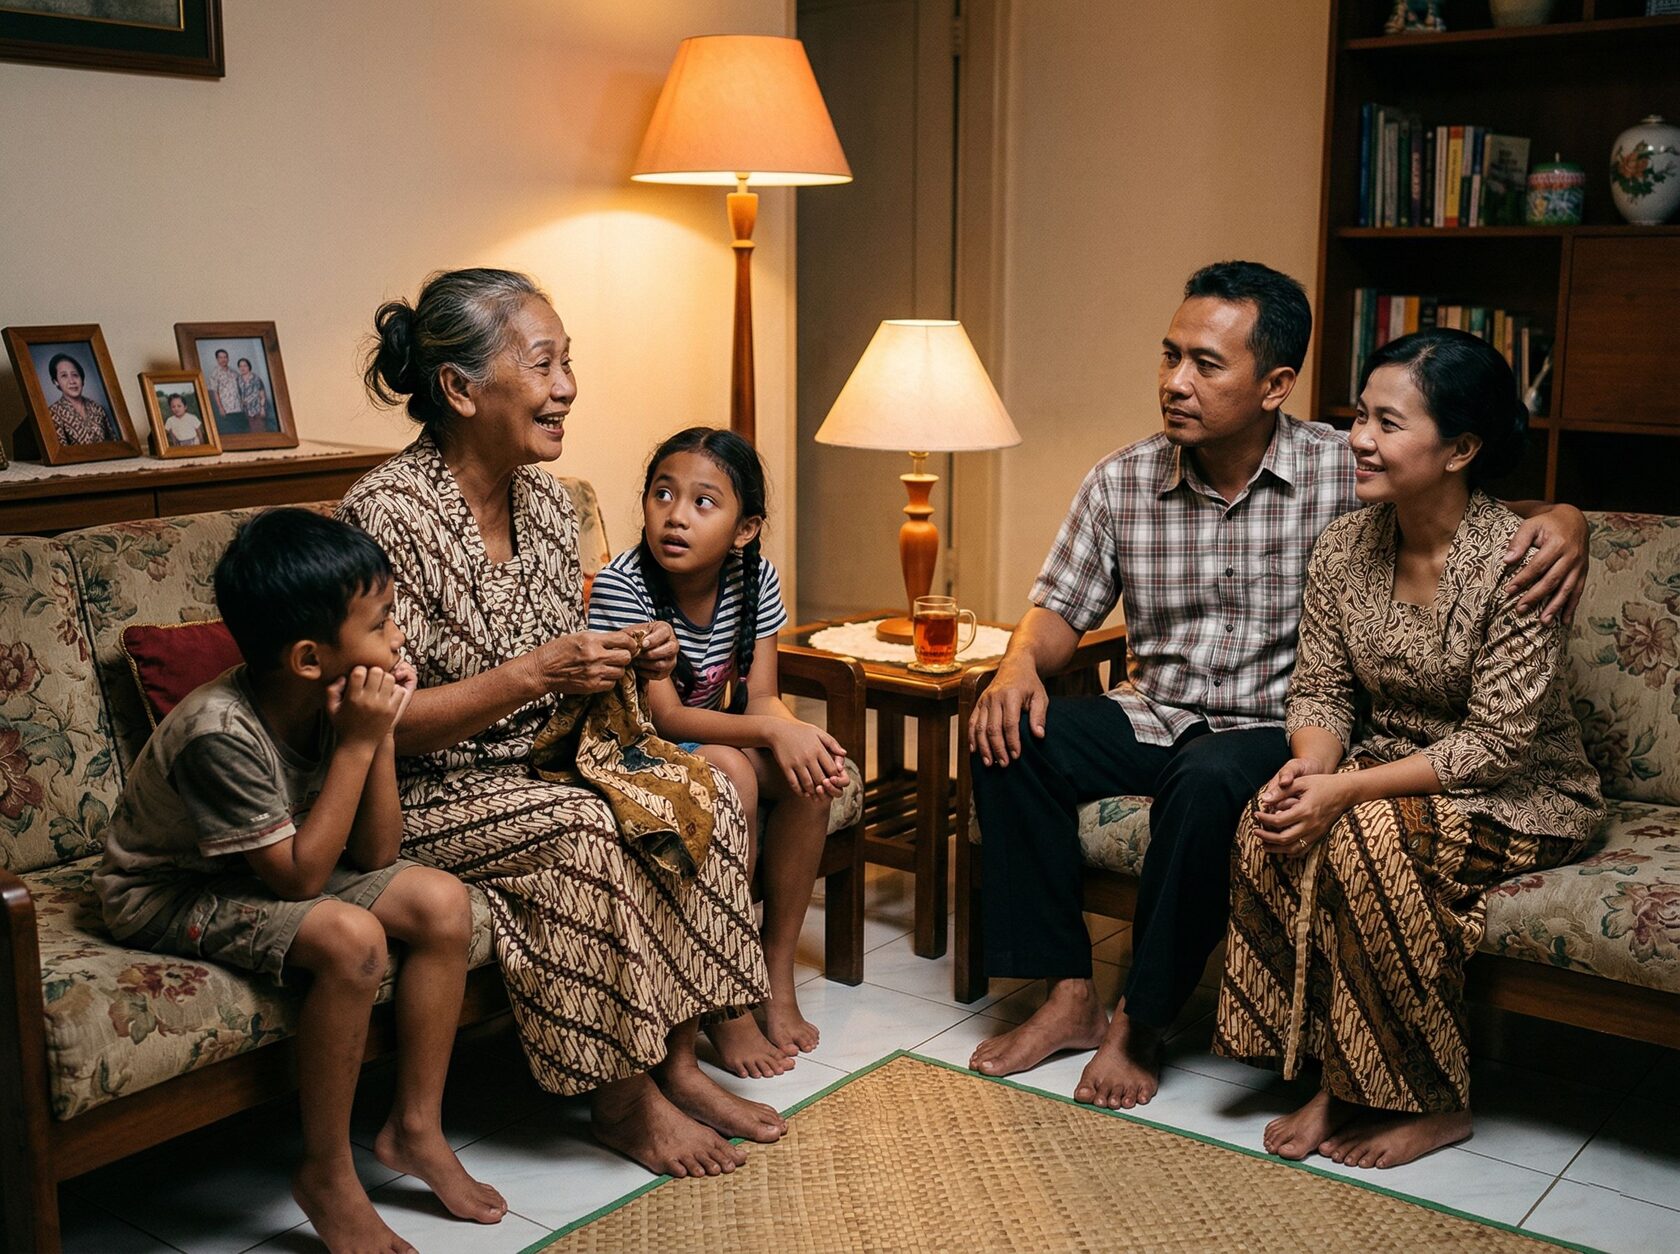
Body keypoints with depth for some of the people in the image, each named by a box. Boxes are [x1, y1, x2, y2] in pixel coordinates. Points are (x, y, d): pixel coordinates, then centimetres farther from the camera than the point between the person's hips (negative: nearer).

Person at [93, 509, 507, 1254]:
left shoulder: (332, 702, -11)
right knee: (350, 939, -31)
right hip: (169, 894, -7)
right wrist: (357, 745, -31)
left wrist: (380, 737, -20)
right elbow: (300, 877, -29)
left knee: (443, 902, -9)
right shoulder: (220, 733, -33)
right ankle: (327, 1175, -11)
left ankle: (414, 1127, 3)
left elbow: (373, 857, -8)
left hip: (263, 873, 8)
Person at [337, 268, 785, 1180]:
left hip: (536, 764, 8)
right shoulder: (387, 513, -21)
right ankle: (623, 1099, -10)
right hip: (416, 798, -7)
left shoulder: (545, 499, 4)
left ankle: (675, 1061, -3)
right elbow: (382, 725, -22)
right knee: (584, 831, -30)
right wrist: (531, 675, -30)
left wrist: (626, 662, -8)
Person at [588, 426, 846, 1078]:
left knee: (809, 771, -19)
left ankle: (777, 976, -5)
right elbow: (665, 716, -27)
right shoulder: (623, 585, -24)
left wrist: (803, 736, -32)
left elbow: (759, 698, -9)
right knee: (730, 770, -32)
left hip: (705, 736, 6)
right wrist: (773, 732, -39)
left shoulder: (755, 579, -8)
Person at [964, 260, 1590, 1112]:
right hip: (1153, 717, 4)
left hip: (1275, 732, -3)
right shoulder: (1121, 484, 1)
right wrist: (1020, 665, -16)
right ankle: (1068, 996, -11)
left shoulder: (1346, 474, -7)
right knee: (1011, 737, -22)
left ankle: (1140, 1023, -16)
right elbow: (1060, 610, 7)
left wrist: (1561, 522, -27)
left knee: (1208, 778, -37)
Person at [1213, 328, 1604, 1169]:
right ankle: (1337, 1077, -10)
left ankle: (1434, 1102, -11)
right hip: (1391, 772, 5)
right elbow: (1322, 690, 2)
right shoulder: (1342, 547, -4)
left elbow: (1497, 742, -23)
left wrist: (1345, 790, -28)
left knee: (1369, 835, -33)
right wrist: (1308, 766, -21)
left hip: (1522, 796, -5)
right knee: (1272, 821, -24)